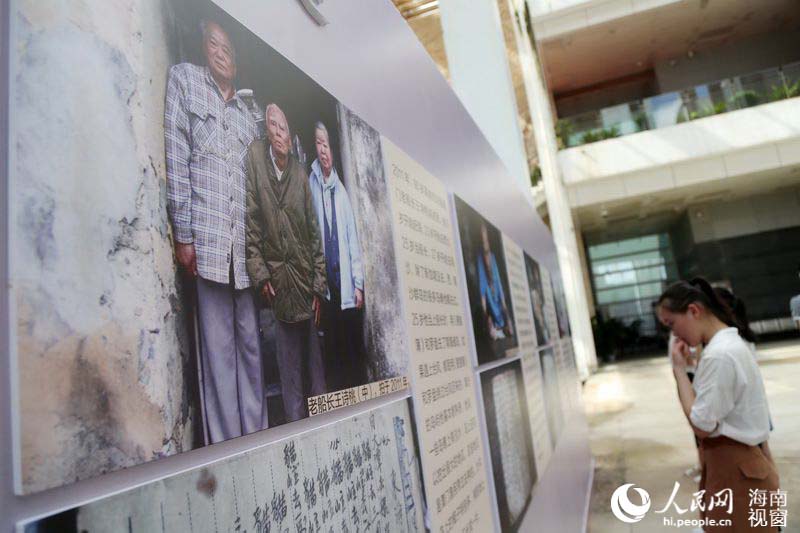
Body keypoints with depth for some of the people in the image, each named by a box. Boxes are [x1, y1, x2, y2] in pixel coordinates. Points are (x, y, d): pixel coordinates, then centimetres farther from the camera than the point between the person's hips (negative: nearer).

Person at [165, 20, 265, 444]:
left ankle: (255, 436, 15)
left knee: (250, 344, 7)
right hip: (206, 241, -5)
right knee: (217, 347, -5)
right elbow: (175, 157, -2)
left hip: (246, 247, 5)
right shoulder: (184, 79, 10)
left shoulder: (246, 115, 25)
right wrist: (183, 234, -11)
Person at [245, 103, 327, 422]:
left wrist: (319, 285, 4)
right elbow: (251, 222, -5)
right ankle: (295, 423, 17)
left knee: (314, 356, 11)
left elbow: (314, 233, 9)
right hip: (276, 282, -3)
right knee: (289, 366, 5)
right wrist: (260, 274, -11)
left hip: (305, 282, 3)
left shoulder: (300, 173, 8)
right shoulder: (255, 156, 0)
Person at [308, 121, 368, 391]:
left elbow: (353, 238, 11)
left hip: (347, 287, 3)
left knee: (355, 353, 7)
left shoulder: (341, 189, 12)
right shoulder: (311, 182, 2)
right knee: (332, 354, 4)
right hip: (326, 286, -3)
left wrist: (358, 283, 5)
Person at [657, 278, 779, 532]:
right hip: (739, 461, 9)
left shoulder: (719, 355, -26)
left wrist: (678, 369, -19)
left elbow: (701, 425, -22)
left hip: (735, 467, -9)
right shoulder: (731, 341, 6)